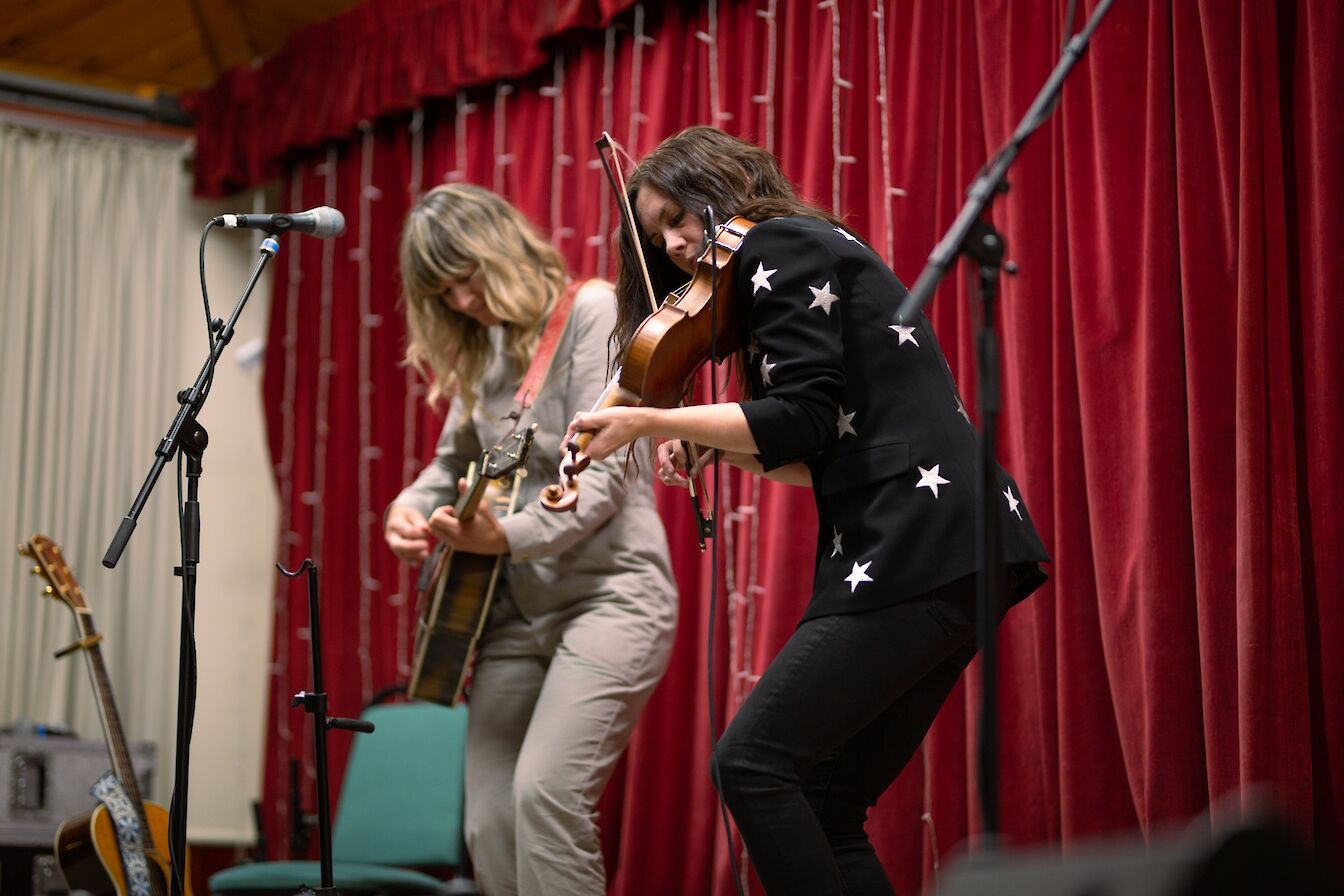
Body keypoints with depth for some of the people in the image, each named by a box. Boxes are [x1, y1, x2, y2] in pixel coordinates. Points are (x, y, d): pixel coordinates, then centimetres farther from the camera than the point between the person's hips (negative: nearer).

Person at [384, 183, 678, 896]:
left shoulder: (592, 313, -7)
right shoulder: (485, 346, 14)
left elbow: (602, 478, -16)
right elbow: (454, 460, 23)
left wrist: (509, 535, -31)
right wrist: (410, 509, 1)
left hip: (608, 590, -8)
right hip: (517, 604, 8)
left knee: (545, 790, -24)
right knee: (489, 824, 3)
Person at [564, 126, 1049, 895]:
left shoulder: (777, 243, -1)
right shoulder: (813, 253, 26)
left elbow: (801, 418, -13)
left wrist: (649, 422, -8)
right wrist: (716, 448, 12)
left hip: (919, 550, -10)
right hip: (951, 551, 10)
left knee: (753, 764, -8)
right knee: (826, 801, 10)